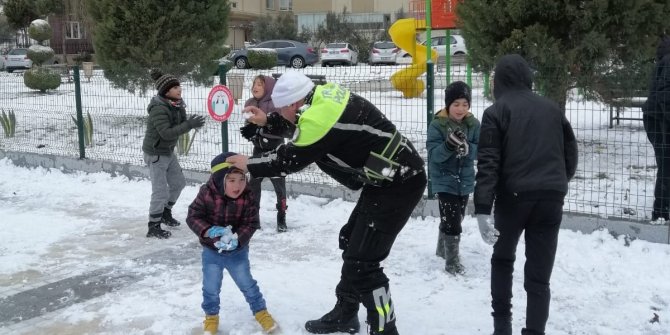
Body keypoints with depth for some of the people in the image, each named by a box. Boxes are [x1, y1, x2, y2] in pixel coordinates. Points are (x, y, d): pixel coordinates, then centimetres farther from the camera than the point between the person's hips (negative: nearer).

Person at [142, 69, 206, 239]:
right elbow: (166, 133, -33)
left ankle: (165, 213, 40)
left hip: (168, 151, 9)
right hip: (155, 154, -9)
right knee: (161, 191, -7)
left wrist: (192, 122, -17)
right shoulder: (158, 109, -26)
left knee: (178, 183, 20)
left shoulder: (176, 105, 0)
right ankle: (153, 228, 6)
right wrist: (189, 125, -37)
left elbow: (180, 126, 5)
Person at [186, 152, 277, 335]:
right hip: (211, 251, 0)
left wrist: (237, 239, -33)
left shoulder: (248, 198, -17)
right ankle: (211, 315, 37)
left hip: (237, 251, 0)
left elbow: (250, 224, -16)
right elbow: (193, 217, -16)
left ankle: (260, 310, 34)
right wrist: (209, 230, -33)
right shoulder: (206, 194, -20)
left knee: (247, 284, 13)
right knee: (211, 288, 13)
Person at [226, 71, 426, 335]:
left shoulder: (319, 118, -24)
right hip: (388, 178, 11)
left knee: (362, 261, -10)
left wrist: (249, 165, 3)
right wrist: (268, 122, 26)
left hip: (398, 183, -11)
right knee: (351, 242, 20)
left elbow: (290, 160, -11)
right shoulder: (323, 97, 5)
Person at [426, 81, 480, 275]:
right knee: (452, 222, -11)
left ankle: (443, 249, 42)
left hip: (465, 180, 5)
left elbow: (480, 151, -9)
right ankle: (452, 262, 0)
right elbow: (434, 155, -21)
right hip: (444, 181, -5)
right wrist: (449, 145, -38)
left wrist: (467, 148, -30)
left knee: (455, 219, 21)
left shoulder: (473, 124, -4)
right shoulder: (437, 125, -15)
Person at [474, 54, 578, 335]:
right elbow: (571, 153, 19)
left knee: (502, 259, 21)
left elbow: (488, 163, -11)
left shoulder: (496, 112, 0)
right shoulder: (552, 109, 13)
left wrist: (482, 209, -15)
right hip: (551, 198, 3)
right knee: (539, 275, 5)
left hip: (513, 197, -2)